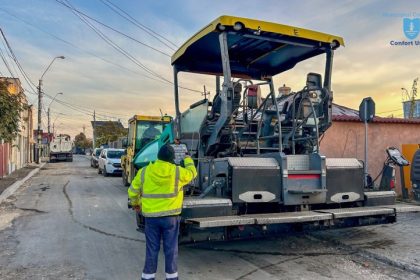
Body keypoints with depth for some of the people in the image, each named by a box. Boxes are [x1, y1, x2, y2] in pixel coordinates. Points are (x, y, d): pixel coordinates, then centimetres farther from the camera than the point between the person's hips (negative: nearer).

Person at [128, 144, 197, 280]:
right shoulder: (178, 172, -8)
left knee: (151, 249, 12)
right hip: (171, 216, -1)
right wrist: (188, 160, 33)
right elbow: (192, 173, 14)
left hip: (151, 217, 1)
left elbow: (133, 191, 6)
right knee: (171, 249, 11)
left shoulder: (144, 172, -4)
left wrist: (135, 204, 26)